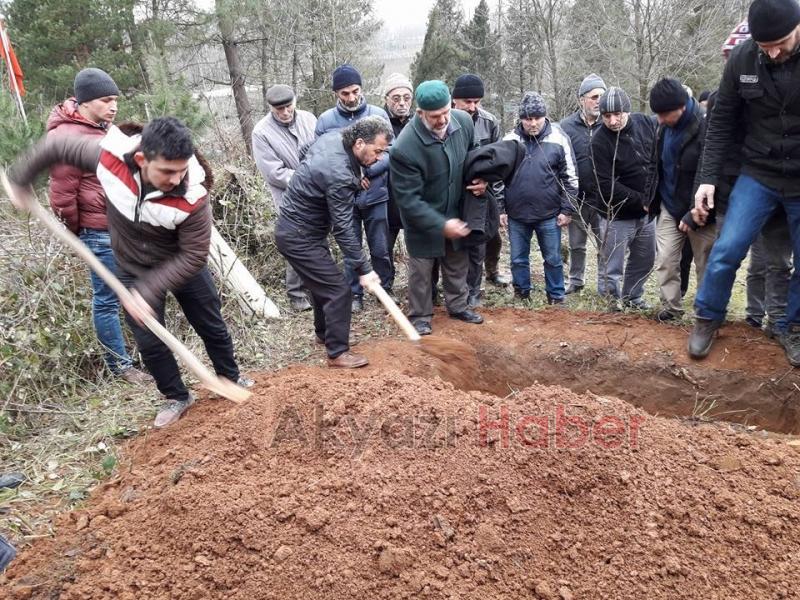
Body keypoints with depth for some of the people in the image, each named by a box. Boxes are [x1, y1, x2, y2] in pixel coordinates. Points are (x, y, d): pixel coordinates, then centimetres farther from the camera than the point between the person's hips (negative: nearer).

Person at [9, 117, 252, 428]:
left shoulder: (193, 195, -36)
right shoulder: (110, 154, -30)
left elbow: (193, 255, -27)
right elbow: (56, 147, -11)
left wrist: (148, 291, -30)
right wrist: (20, 179, 2)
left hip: (182, 265, -1)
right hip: (133, 269, 2)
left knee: (212, 327, 15)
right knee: (149, 341, 7)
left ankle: (231, 378, 40)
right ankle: (177, 397, 29)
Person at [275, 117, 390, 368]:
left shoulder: (333, 137, -4)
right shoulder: (339, 175, -30)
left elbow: (304, 152, 18)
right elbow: (343, 229, -27)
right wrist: (363, 269, -21)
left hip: (296, 227, 10)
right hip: (299, 237, -10)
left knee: (323, 282, 23)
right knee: (338, 289, -5)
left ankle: (324, 333, 41)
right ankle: (337, 353, 6)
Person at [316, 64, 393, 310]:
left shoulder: (379, 115, -5)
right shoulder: (326, 120, -3)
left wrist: (366, 172, -19)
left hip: (376, 195, 0)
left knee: (381, 248, 11)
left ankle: (385, 288, 31)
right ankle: (354, 293, 26)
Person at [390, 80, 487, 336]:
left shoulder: (464, 121, -16)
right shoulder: (404, 148, -33)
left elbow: (473, 153, 7)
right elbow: (408, 199, -28)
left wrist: (481, 178, -9)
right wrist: (441, 224, -31)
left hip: (455, 212, 5)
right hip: (422, 219, -5)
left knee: (458, 263, 21)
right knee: (421, 269, 11)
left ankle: (458, 305, 42)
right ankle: (420, 315, 31)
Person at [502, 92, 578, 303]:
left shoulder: (559, 139, -4)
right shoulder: (511, 140, 0)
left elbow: (570, 177, 0)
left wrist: (567, 209, -3)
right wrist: (500, 209, 4)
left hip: (549, 214, -1)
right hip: (516, 214, 2)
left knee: (553, 259, 9)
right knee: (518, 259, 11)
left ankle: (556, 297, 23)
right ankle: (521, 296, 26)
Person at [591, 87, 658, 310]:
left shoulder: (646, 123, -4)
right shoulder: (600, 141, -19)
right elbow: (607, 185, -21)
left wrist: (654, 197, 2)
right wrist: (640, 201, -17)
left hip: (647, 210, 6)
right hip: (617, 215, -6)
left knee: (644, 260, 20)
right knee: (612, 268, 0)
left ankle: (632, 297, 39)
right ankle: (611, 306, 15)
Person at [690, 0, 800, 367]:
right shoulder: (742, 59, -9)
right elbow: (722, 123, -2)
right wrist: (708, 178, -7)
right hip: (759, 174, 1)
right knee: (727, 250, -9)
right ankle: (707, 319, 14)